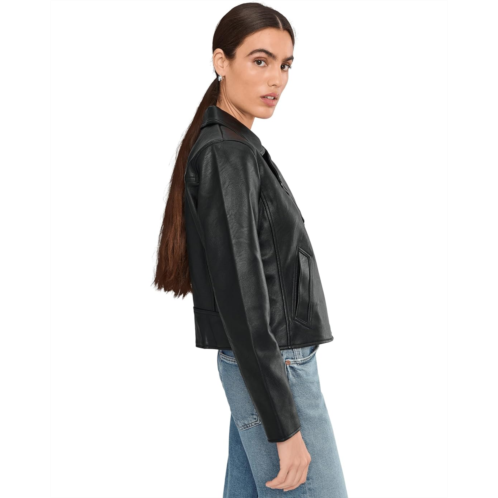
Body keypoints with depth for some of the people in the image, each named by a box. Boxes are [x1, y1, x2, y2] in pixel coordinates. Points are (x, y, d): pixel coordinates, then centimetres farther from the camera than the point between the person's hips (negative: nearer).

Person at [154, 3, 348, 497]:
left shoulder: (237, 148, 14)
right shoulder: (226, 154, -16)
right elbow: (240, 298, -21)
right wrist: (284, 426, -19)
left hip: (252, 364, 9)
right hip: (272, 368, -9)